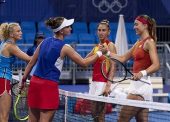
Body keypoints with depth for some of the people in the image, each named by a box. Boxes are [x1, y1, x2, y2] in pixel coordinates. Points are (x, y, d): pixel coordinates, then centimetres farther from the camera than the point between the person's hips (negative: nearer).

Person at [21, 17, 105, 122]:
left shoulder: (45, 41, 8)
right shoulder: (64, 48, -10)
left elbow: (31, 63, 12)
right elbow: (84, 63, -4)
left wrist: (24, 80, 20)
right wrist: (99, 53, 9)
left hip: (34, 82, 7)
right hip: (49, 85, -7)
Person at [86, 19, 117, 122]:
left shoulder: (110, 45, -7)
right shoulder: (97, 46, 15)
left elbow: (113, 67, -14)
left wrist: (108, 85, -22)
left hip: (103, 82, -8)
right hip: (94, 82, 8)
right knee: (94, 114, 10)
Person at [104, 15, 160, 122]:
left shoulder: (149, 42, -10)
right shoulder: (138, 43, 17)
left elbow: (156, 65, -21)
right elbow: (123, 58, 22)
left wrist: (142, 73, -36)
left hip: (141, 84, -9)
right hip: (137, 84, 9)